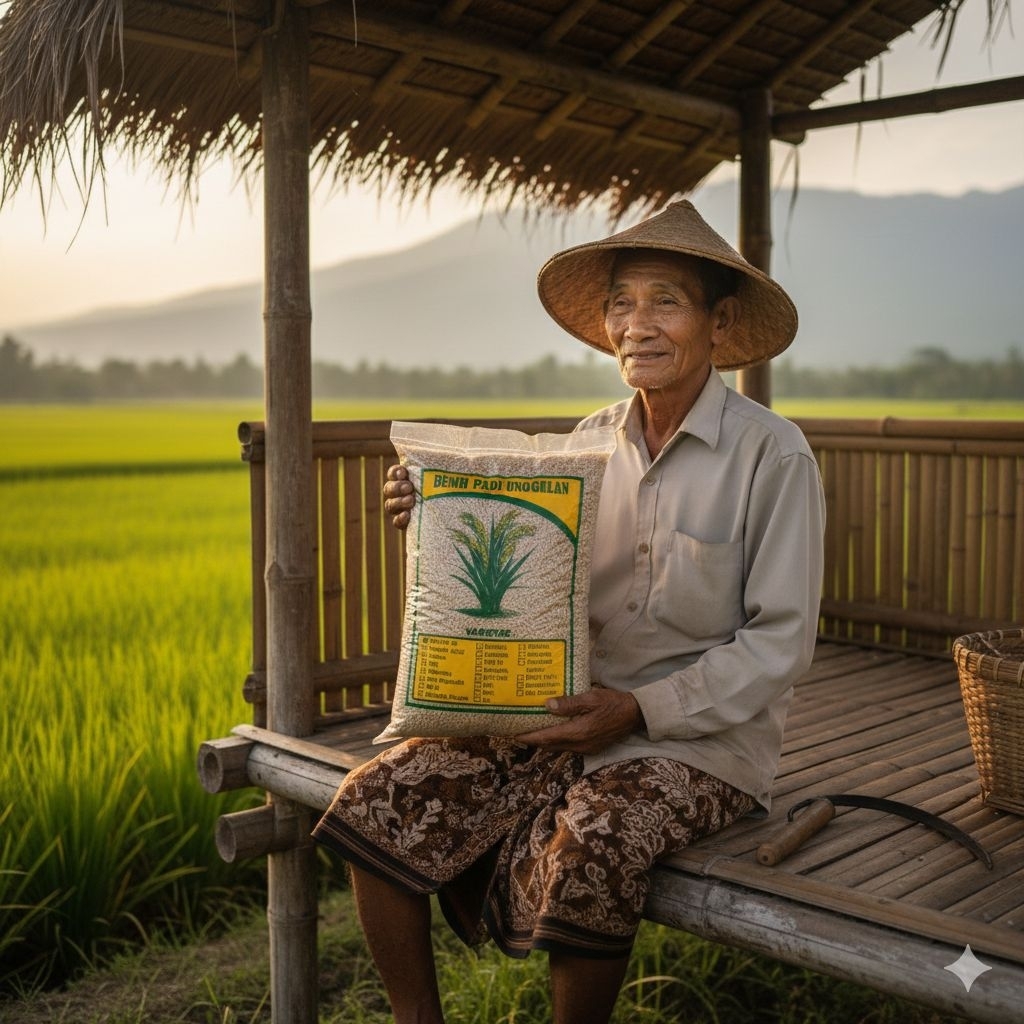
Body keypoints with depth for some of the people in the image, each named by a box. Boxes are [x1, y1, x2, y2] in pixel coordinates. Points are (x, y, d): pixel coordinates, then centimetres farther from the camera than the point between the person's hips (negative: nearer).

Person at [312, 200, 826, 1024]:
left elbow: (780, 645, -10)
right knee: (380, 801, -10)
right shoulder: (594, 440, 6)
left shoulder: (773, 454, -9)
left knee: (589, 842, -34)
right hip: (568, 714, 5)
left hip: (699, 739, -5)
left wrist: (641, 708, -18)